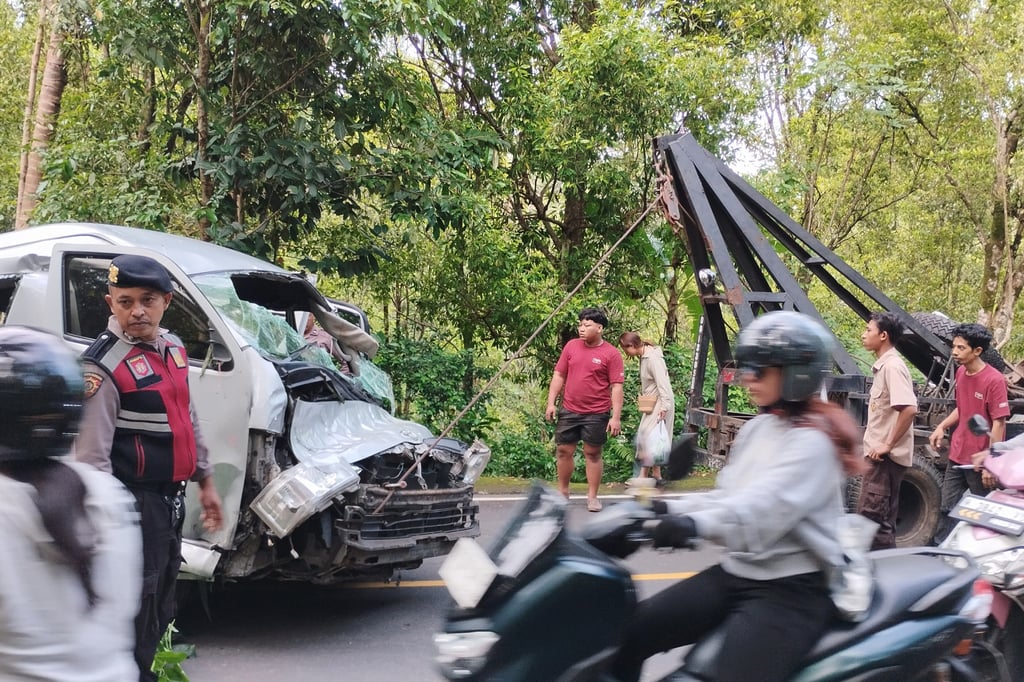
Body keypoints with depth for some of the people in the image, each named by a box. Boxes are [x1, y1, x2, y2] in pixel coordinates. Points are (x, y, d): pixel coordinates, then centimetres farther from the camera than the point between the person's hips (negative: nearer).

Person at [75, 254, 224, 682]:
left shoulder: (172, 350, 8)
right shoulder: (104, 365, -17)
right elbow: (91, 455, -20)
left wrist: (205, 482, 19)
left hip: (171, 498, 8)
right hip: (134, 501, -8)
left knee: (161, 604, 20)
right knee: (136, 609, -2)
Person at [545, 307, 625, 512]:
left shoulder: (611, 354, -7)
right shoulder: (571, 346, 4)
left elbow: (616, 387, -8)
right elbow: (559, 376, 9)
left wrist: (616, 417, -13)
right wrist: (551, 403, 3)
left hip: (596, 414, -3)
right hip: (569, 411, 4)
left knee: (593, 453, 6)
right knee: (563, 451, 9)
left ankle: (592, 496, 16)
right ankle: (563, 491, 26)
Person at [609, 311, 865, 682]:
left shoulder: (812, 442, -15)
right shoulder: (757, 428, 11)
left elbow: (763, 509, -31)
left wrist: (695, 525, -47)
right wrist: (667, 508, -2)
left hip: (792, 589, -8)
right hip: (735, 572, 9)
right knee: (628, 634, 1)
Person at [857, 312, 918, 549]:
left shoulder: (892, 366, -16)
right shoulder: (882, 366, 14)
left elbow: (909, 409, -27)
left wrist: (887, 445, -22)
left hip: (885, 456, -10)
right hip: (880, 454, 10)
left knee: (870, 515, -9)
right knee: (882, 518, 14)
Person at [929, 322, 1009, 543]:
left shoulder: (994, 380, -18)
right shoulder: (961, 373, 5)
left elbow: (999, 423, -17)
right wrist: (941, 427, 4)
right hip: (957, 455, 7)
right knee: (947, 508, 13)